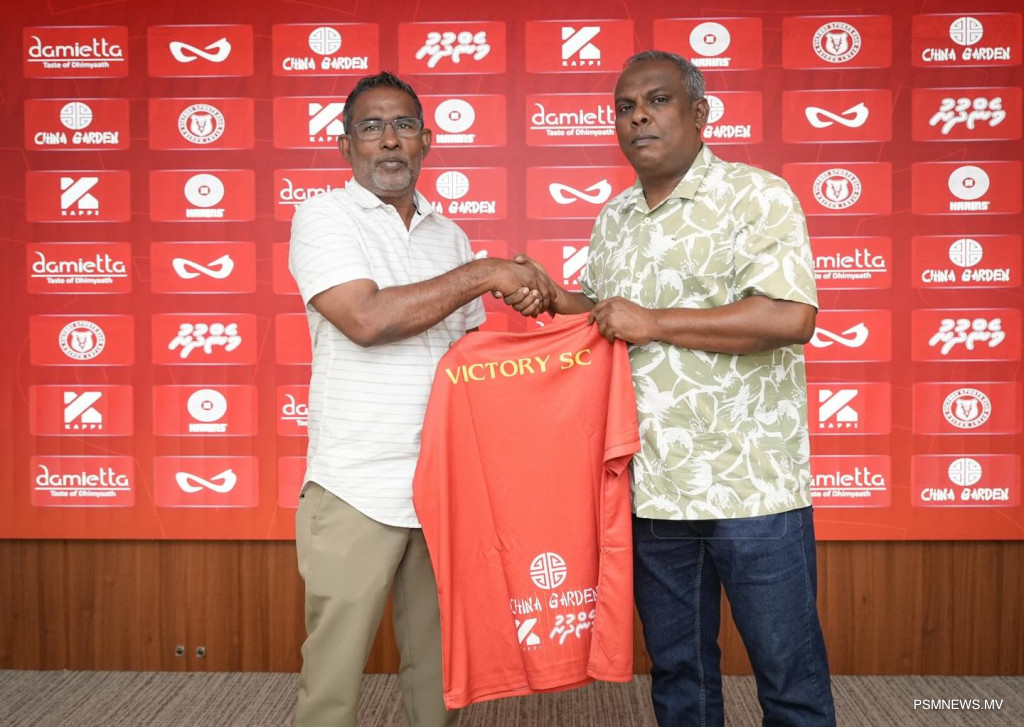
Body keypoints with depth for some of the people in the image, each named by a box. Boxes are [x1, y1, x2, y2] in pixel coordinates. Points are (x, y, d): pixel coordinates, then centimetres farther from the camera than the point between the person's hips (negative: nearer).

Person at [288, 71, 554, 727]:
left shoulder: (448, 235, 15)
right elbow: (365, 318, -17)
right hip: (356, 491, -5)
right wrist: (484, 273, -13)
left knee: (439, 669, 13)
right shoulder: (324, 216, -1)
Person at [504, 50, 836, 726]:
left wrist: (655, 322, -18)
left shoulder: (757, 196, -7)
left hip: (751, 489, -5)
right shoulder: (613, 219, 13)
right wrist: (547, 297, 3)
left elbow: (791, 317, -20)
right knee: (677, 670, 18)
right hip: (651, 489, 6)